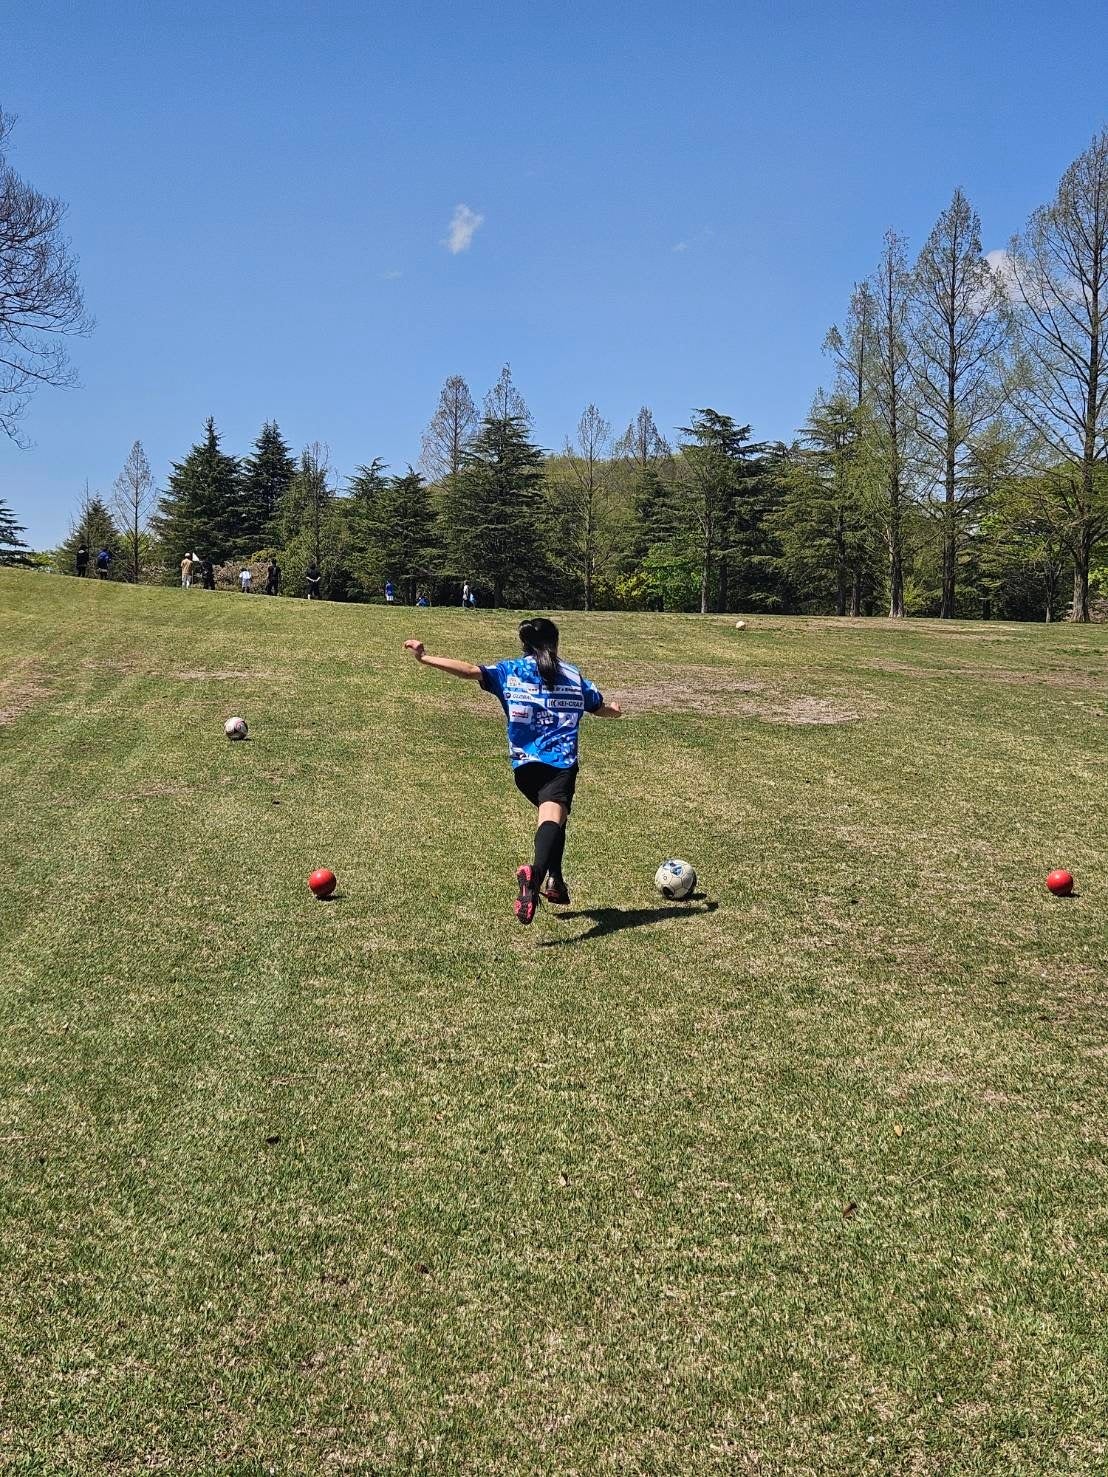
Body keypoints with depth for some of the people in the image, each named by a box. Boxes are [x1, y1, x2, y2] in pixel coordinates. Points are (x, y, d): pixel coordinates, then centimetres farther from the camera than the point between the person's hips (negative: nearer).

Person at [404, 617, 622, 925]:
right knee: (553, 819, -21)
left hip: (525, 764, 2)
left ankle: (556, 883, 25)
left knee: (551, 817, 26)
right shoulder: (573, 675, 15)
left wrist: (425, 659, -3)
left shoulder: (509, 671, 9)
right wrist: (614, 710, 51)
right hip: (562, 763, -2)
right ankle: (536, 875, -49)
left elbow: (470, 670, -5)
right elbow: (600, 708, 28)